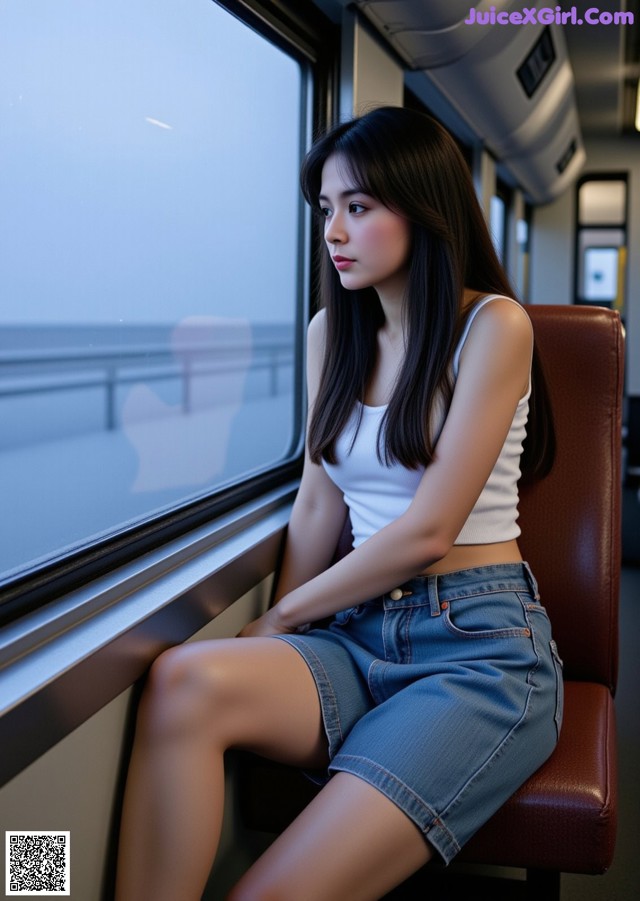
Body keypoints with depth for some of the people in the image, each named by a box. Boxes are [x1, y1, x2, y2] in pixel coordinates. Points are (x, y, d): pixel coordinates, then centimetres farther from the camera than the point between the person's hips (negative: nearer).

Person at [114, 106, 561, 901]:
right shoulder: (334, 332, 13)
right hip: (359, 634, 5)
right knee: (186, 679, -29)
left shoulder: (492, 326, -6)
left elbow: (430, 530, -10)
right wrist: (274, 644, -2)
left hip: (481, 643, -5)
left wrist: (284, 616, -1)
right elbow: (319, 507, 10)